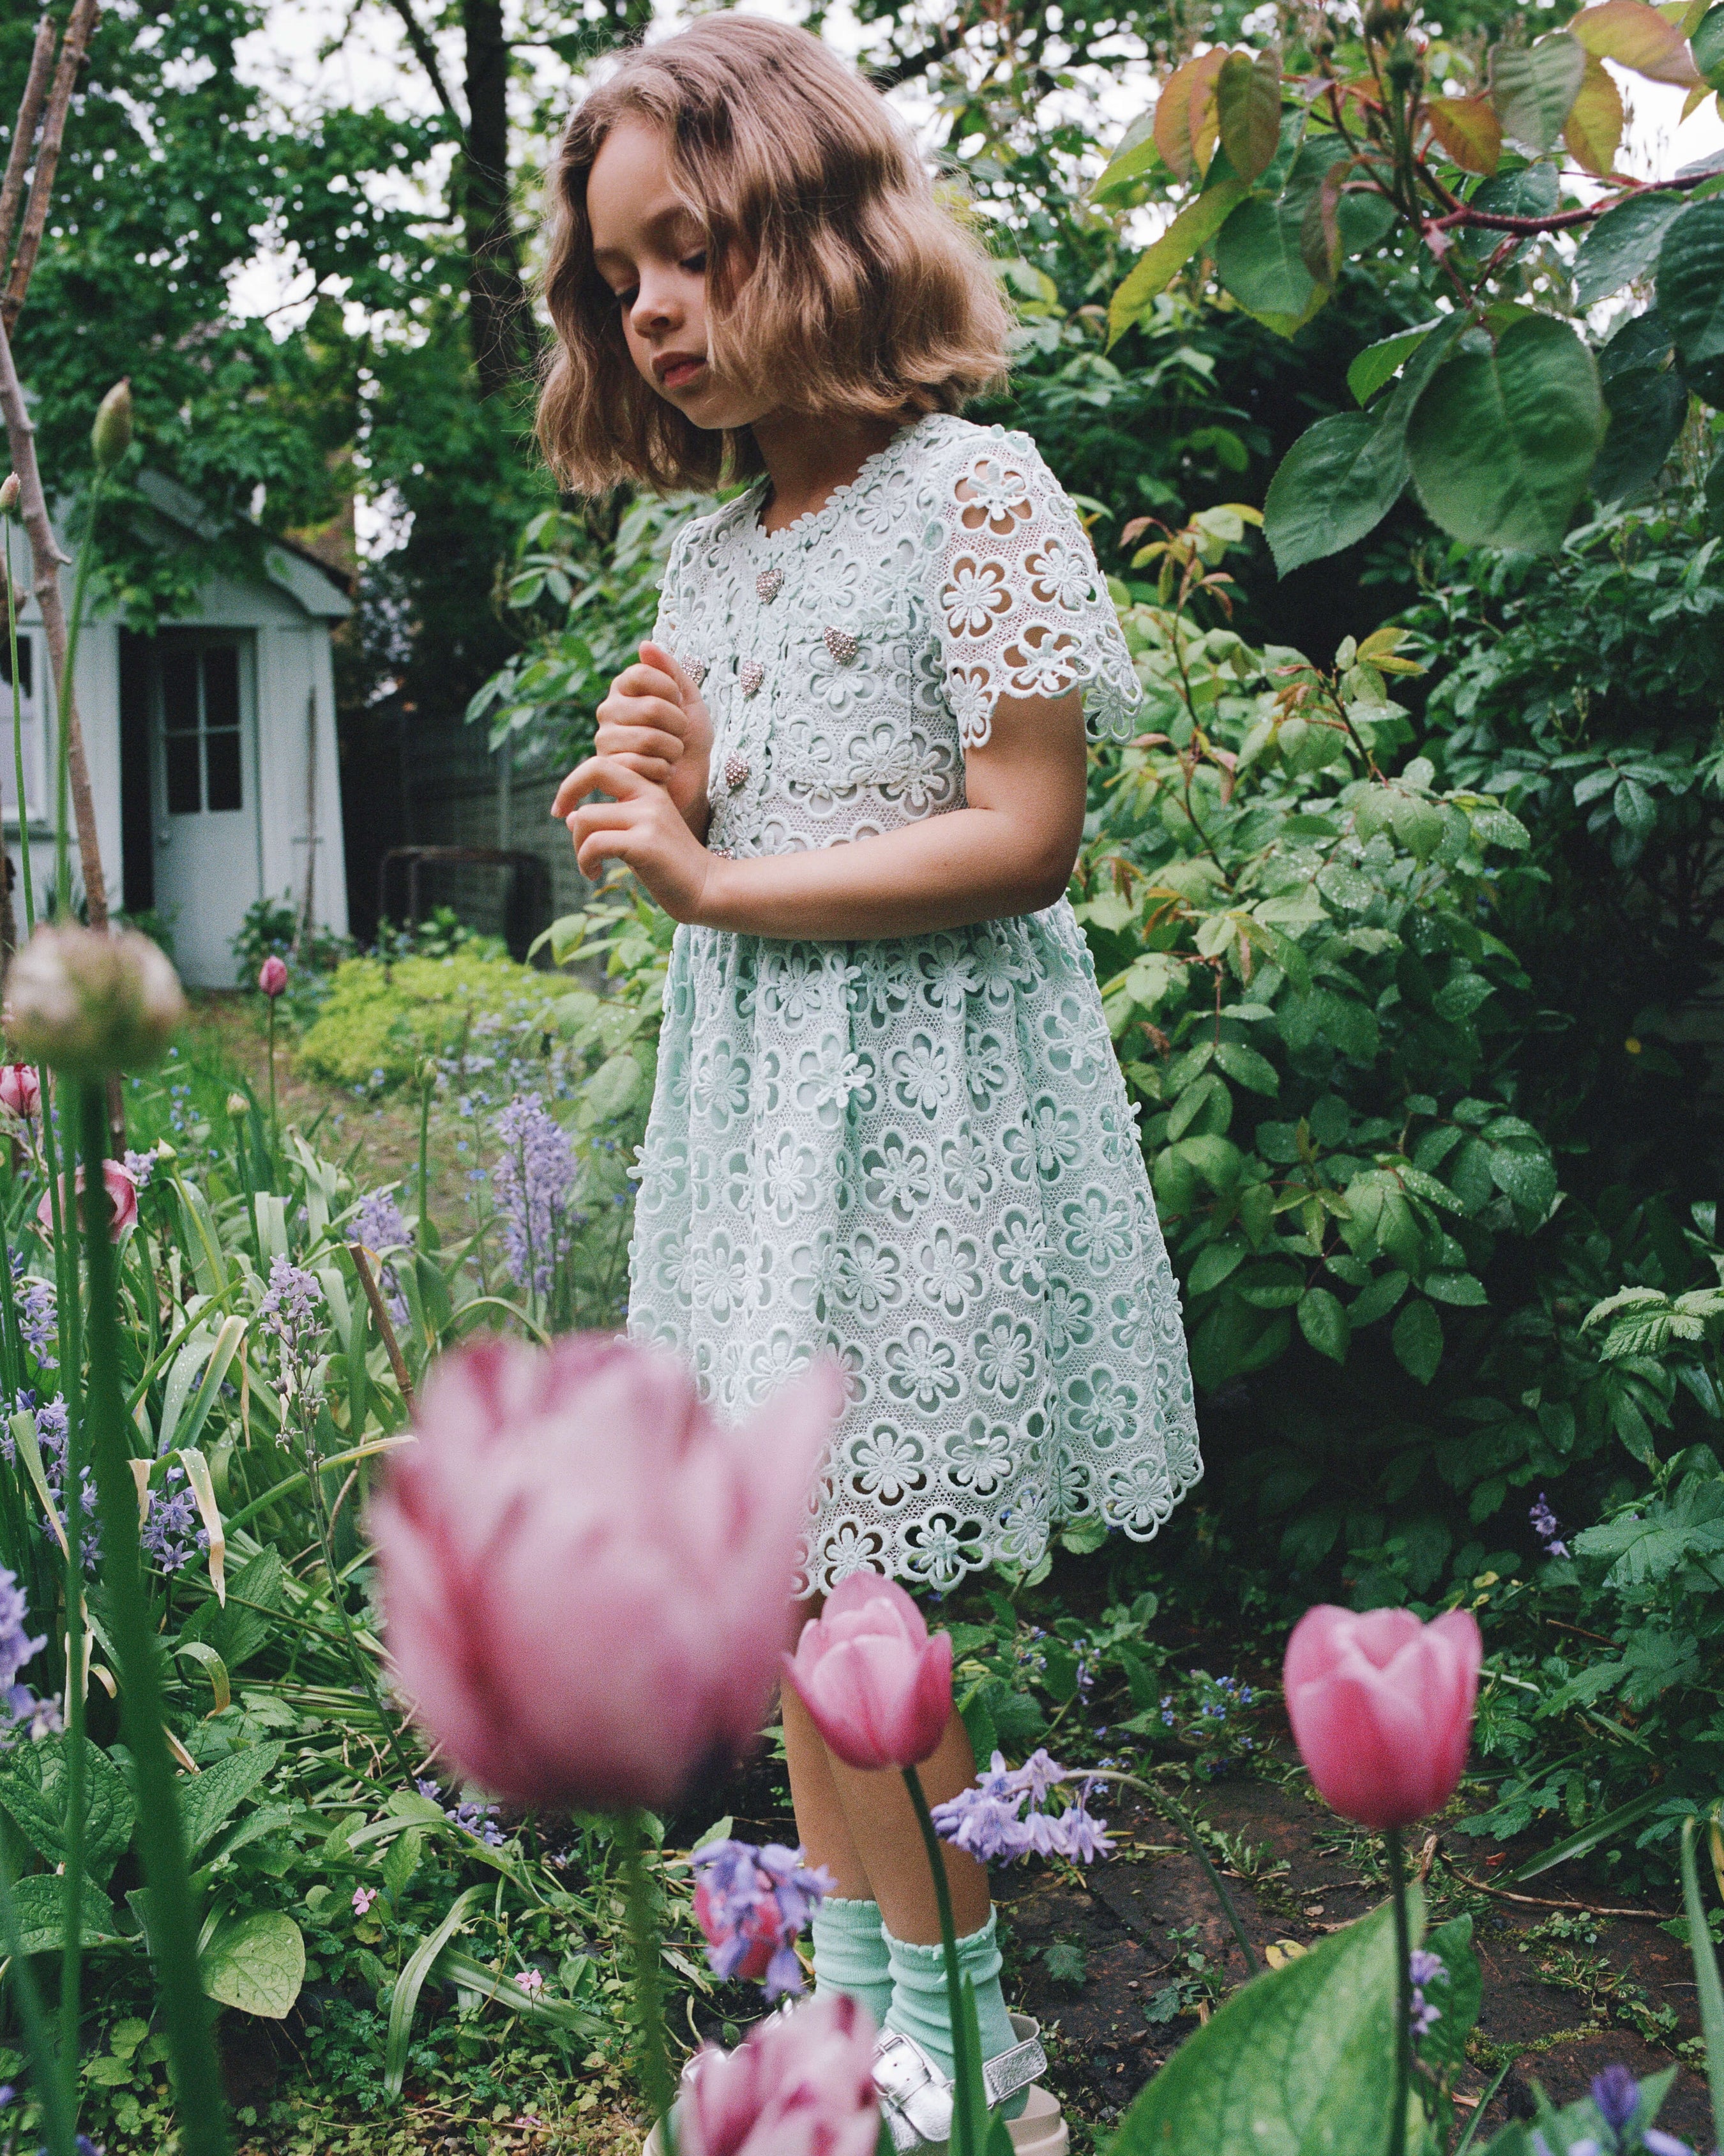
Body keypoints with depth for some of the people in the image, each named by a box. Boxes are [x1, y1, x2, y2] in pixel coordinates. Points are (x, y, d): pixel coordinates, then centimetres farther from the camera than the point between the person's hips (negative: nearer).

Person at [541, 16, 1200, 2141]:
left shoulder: (973, 492, -9)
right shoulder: (706, 548, 14)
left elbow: (1022, 838, -16)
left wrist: (716, 879, -15)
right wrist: (656, 789, -2)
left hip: (914, 1088, -7)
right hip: (744, 1078, 8)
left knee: (841, 1584, -5)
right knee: (782, 1566, 11)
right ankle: (848, 1983, 26)